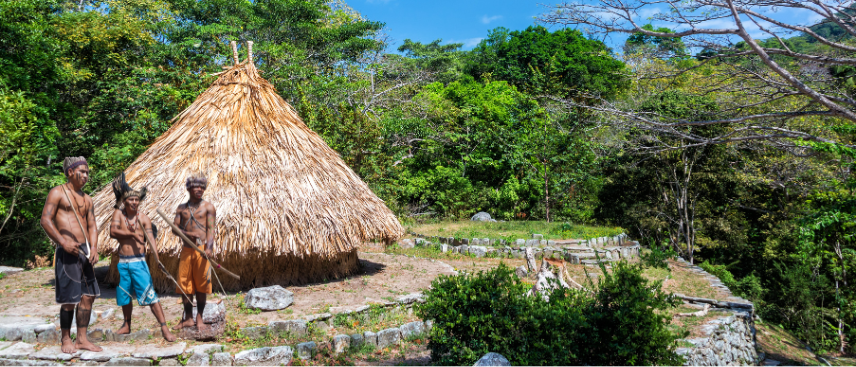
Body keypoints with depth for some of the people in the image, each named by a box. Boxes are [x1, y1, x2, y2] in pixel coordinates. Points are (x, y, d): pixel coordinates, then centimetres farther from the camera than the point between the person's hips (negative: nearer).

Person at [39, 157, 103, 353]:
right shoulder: (57, 193, -2)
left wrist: (94, 247, -3)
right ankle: (66, 339, 13)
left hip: (85, 251, 7)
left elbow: (92, 226, 13)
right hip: (67, 252, -6)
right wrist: (63, 242, -19)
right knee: (69, 299, -1)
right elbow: (46, 220, -9)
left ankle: (82, 339, 15)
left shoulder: (87, 199, 16)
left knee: (88, 295, 6)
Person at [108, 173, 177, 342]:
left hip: (138, 261, -3)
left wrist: (157, 258, -24)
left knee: (150, 294, -11)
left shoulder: (144, 218, -2)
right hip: (122, 262, 3)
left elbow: (151, 239, -11)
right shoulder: (118, 213, 4)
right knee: (124, 296, 15)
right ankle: (126, 326, 34)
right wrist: (131, 234, -19)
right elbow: (113, 231, -11)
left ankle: (164, 327, -11)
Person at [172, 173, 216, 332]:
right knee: (184, 284, 4)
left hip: (202, 249, -3)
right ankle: (188, 318, 17)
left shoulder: (208, 207, 4)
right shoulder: (181, 208, 14)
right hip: (186, 249, 3)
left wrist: (209, 247, -21)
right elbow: (174, 228, 8)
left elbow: (211, 229, -6)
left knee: (201, 284, -1)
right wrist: (187, 233, -13)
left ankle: (199, 319, 10)